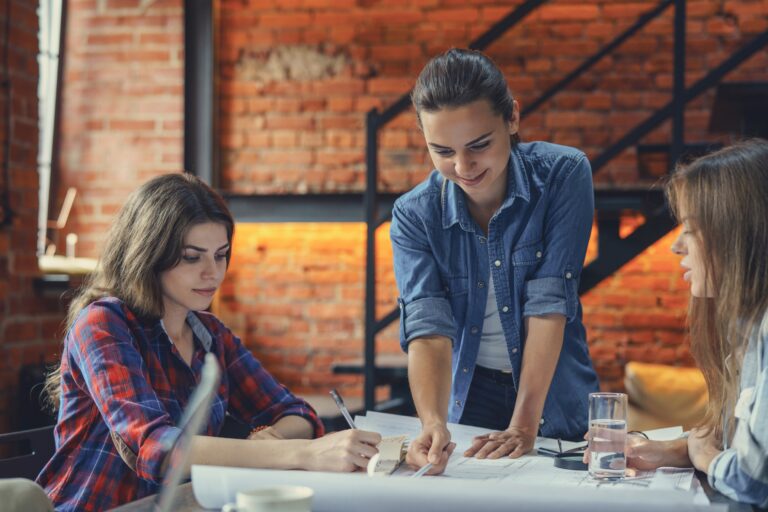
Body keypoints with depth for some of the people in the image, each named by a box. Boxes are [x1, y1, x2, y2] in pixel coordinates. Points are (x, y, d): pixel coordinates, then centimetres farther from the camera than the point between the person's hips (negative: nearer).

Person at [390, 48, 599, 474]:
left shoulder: (564, 175, -10)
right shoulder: (414, 215, -7)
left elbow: (550, 302, -16)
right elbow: (428, 327, -18)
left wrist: (523, 426, -23)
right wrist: (433, 423, -36)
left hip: (556, 404, 0)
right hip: (469, 401, 1)